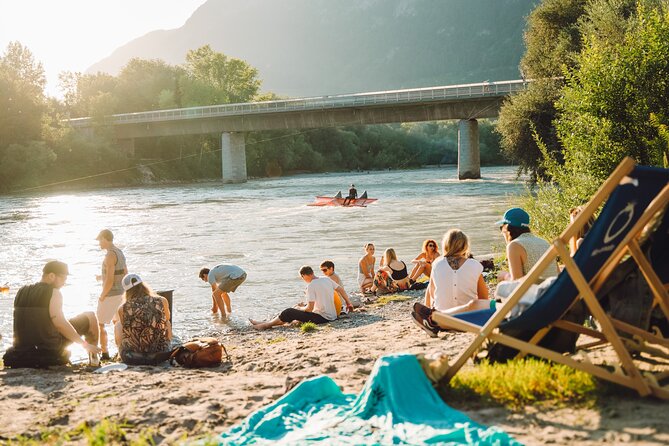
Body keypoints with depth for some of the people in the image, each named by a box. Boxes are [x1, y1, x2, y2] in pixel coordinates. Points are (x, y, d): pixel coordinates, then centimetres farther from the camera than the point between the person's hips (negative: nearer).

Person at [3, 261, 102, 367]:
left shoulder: (21, 292, 7)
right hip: (52, 348, -7)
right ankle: (93, 357, 15)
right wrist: (85, 344, -15)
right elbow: (59, 323, -20)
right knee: (91, 316, 10)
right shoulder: (53, 293, -13)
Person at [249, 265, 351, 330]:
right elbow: (341, 289, 16)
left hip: (322, 318, -9)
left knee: (289, 312, -4)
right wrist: (349, 303, 28)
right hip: (332, 316, 9)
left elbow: (310, 308, -18)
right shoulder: (326, 279, 6)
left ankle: (266, 325, 8)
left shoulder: (311, 286, -16)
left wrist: (300, 308, 2)